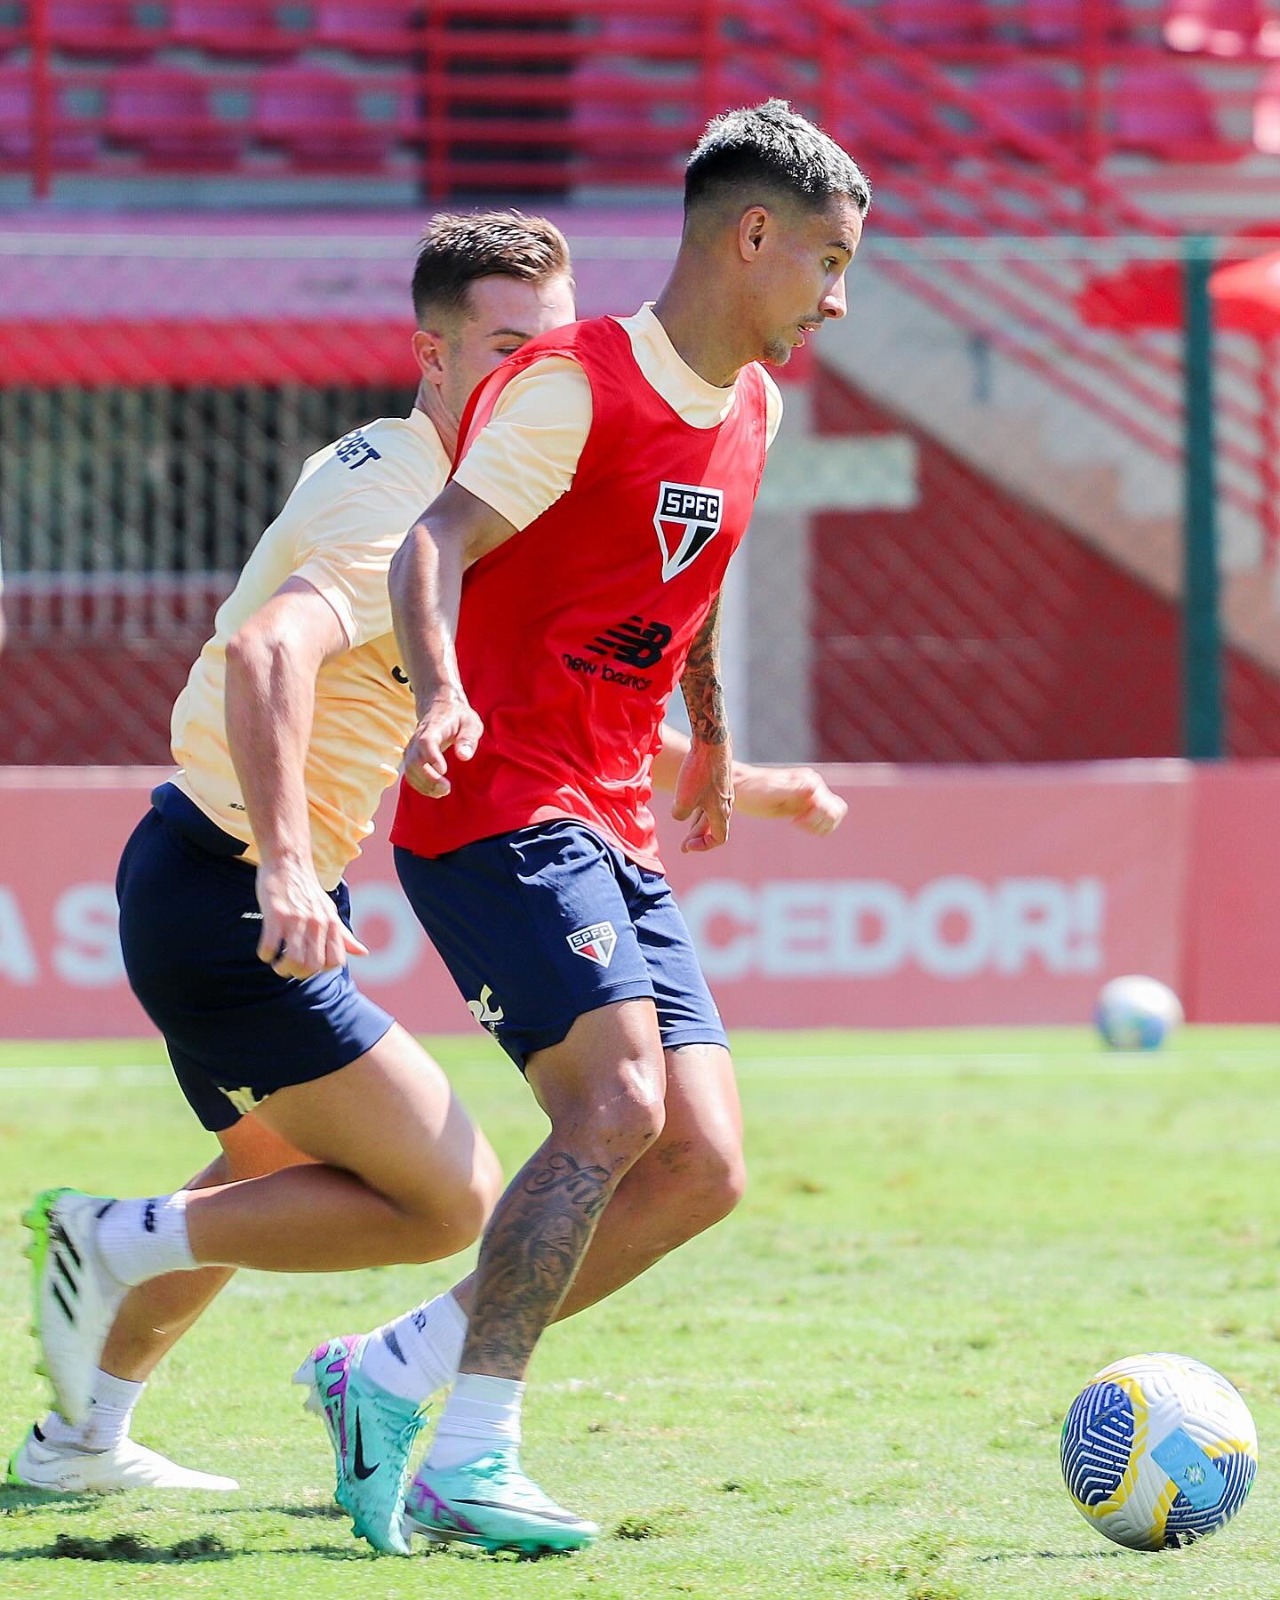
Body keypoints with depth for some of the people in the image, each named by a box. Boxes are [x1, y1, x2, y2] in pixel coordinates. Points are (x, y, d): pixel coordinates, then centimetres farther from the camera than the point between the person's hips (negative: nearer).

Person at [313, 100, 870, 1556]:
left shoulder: (750, 412, 15)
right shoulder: (574, 386, -11)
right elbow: (437, 541, -20)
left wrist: (711, 741, 42)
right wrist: (443, 696, -38)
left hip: (611, 835, 9)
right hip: (500, 807, -9)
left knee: (703, 1164, -2)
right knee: (619, 1106, -24)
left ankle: (396, 1373, 8)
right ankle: (471, 1460, -17)